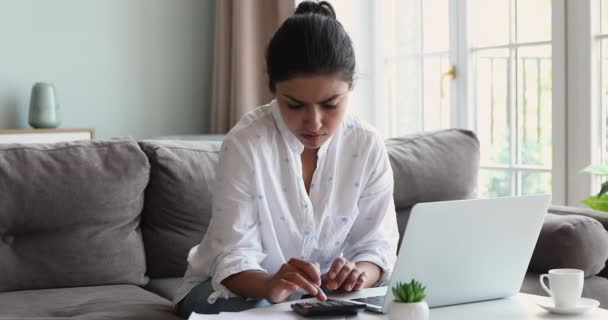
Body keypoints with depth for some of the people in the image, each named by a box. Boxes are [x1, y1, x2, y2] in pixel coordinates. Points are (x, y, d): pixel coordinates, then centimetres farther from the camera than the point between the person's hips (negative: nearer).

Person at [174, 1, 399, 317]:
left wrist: (359, 273, -33)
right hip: (234, 288, -3)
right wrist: (268, 285, -47)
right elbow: (234, 258, -24)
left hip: (318, 291, 3)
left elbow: (377, 244, -8)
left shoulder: (368, 146, -11)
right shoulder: (245, 143, -22)